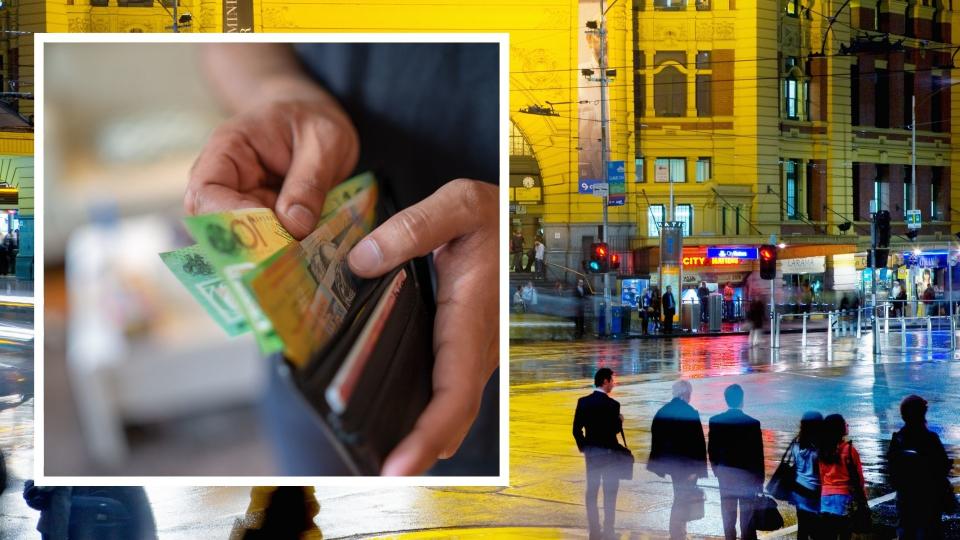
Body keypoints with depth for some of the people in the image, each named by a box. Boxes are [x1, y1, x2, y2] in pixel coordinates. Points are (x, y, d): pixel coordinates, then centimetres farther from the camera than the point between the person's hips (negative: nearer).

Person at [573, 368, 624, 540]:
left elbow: (577, 429, 1)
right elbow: (614, 430, -18)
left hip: (590, 452, 5)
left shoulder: (583, 402, 0)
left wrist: (582, 446, 13)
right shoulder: (612, 404, -17)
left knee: (591, 490, 9)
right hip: (609, 452, -5)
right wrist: (620, 421, 2)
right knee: (610, 492, 4)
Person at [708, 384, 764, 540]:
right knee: (747, 515, 5)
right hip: (747, 474, -3)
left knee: (728, 513, 12)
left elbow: (711, 450, 0)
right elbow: (758, 454, -11)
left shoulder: (715, 421, -8)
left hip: (725, 473, 3)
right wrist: (760, 479, 0)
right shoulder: (752, 423, -17)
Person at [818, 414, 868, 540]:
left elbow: (821, 477, 10)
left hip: (826, 498, 4)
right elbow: (858, 477, -5)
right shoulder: (849, 449, -9)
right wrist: (863, 498, 5)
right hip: (845, 497, -4)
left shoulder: (822, 451, 5)